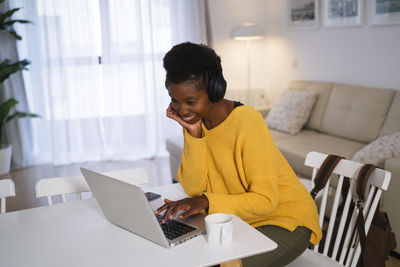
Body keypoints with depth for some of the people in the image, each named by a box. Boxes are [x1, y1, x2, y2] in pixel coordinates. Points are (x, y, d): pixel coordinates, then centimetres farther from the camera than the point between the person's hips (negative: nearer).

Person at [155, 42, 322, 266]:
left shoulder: (247, 121, -25)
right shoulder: (196, 121, -4)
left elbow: (265, 200, -23)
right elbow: (193, 189, -10)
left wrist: (206, 201, -34)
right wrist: (193, 133, -19)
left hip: (287, 221, -5)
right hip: (240, 219, 6)